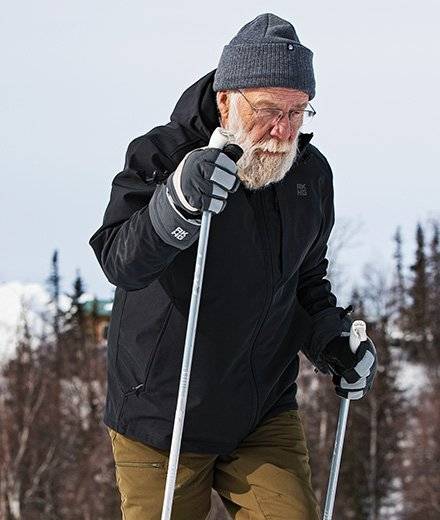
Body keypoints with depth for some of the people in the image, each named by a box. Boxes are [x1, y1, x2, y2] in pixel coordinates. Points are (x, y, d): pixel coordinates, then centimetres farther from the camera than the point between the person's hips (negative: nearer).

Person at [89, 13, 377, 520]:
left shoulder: (311, 174, 3)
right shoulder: (161, 155, -13)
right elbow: (118, 261, -28)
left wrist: (330, 338, 0)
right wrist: (178, 204, -46)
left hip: (265, 416, 4)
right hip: (161, 417, -4)